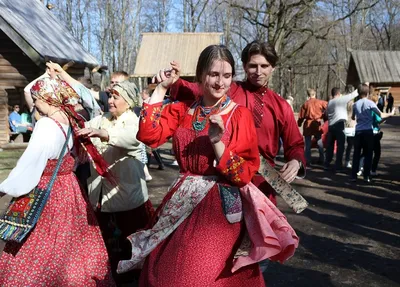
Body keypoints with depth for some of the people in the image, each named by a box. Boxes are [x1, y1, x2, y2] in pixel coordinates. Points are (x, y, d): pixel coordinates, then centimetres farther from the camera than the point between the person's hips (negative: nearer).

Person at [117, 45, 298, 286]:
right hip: (182, 205, 4)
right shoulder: (182, 110, 5)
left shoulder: (240, 115, -7)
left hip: (220, 208, -4)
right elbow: (148, 135, -10)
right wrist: (161, 89, -6)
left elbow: (246, 173, -12)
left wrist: (217, 142, -25)